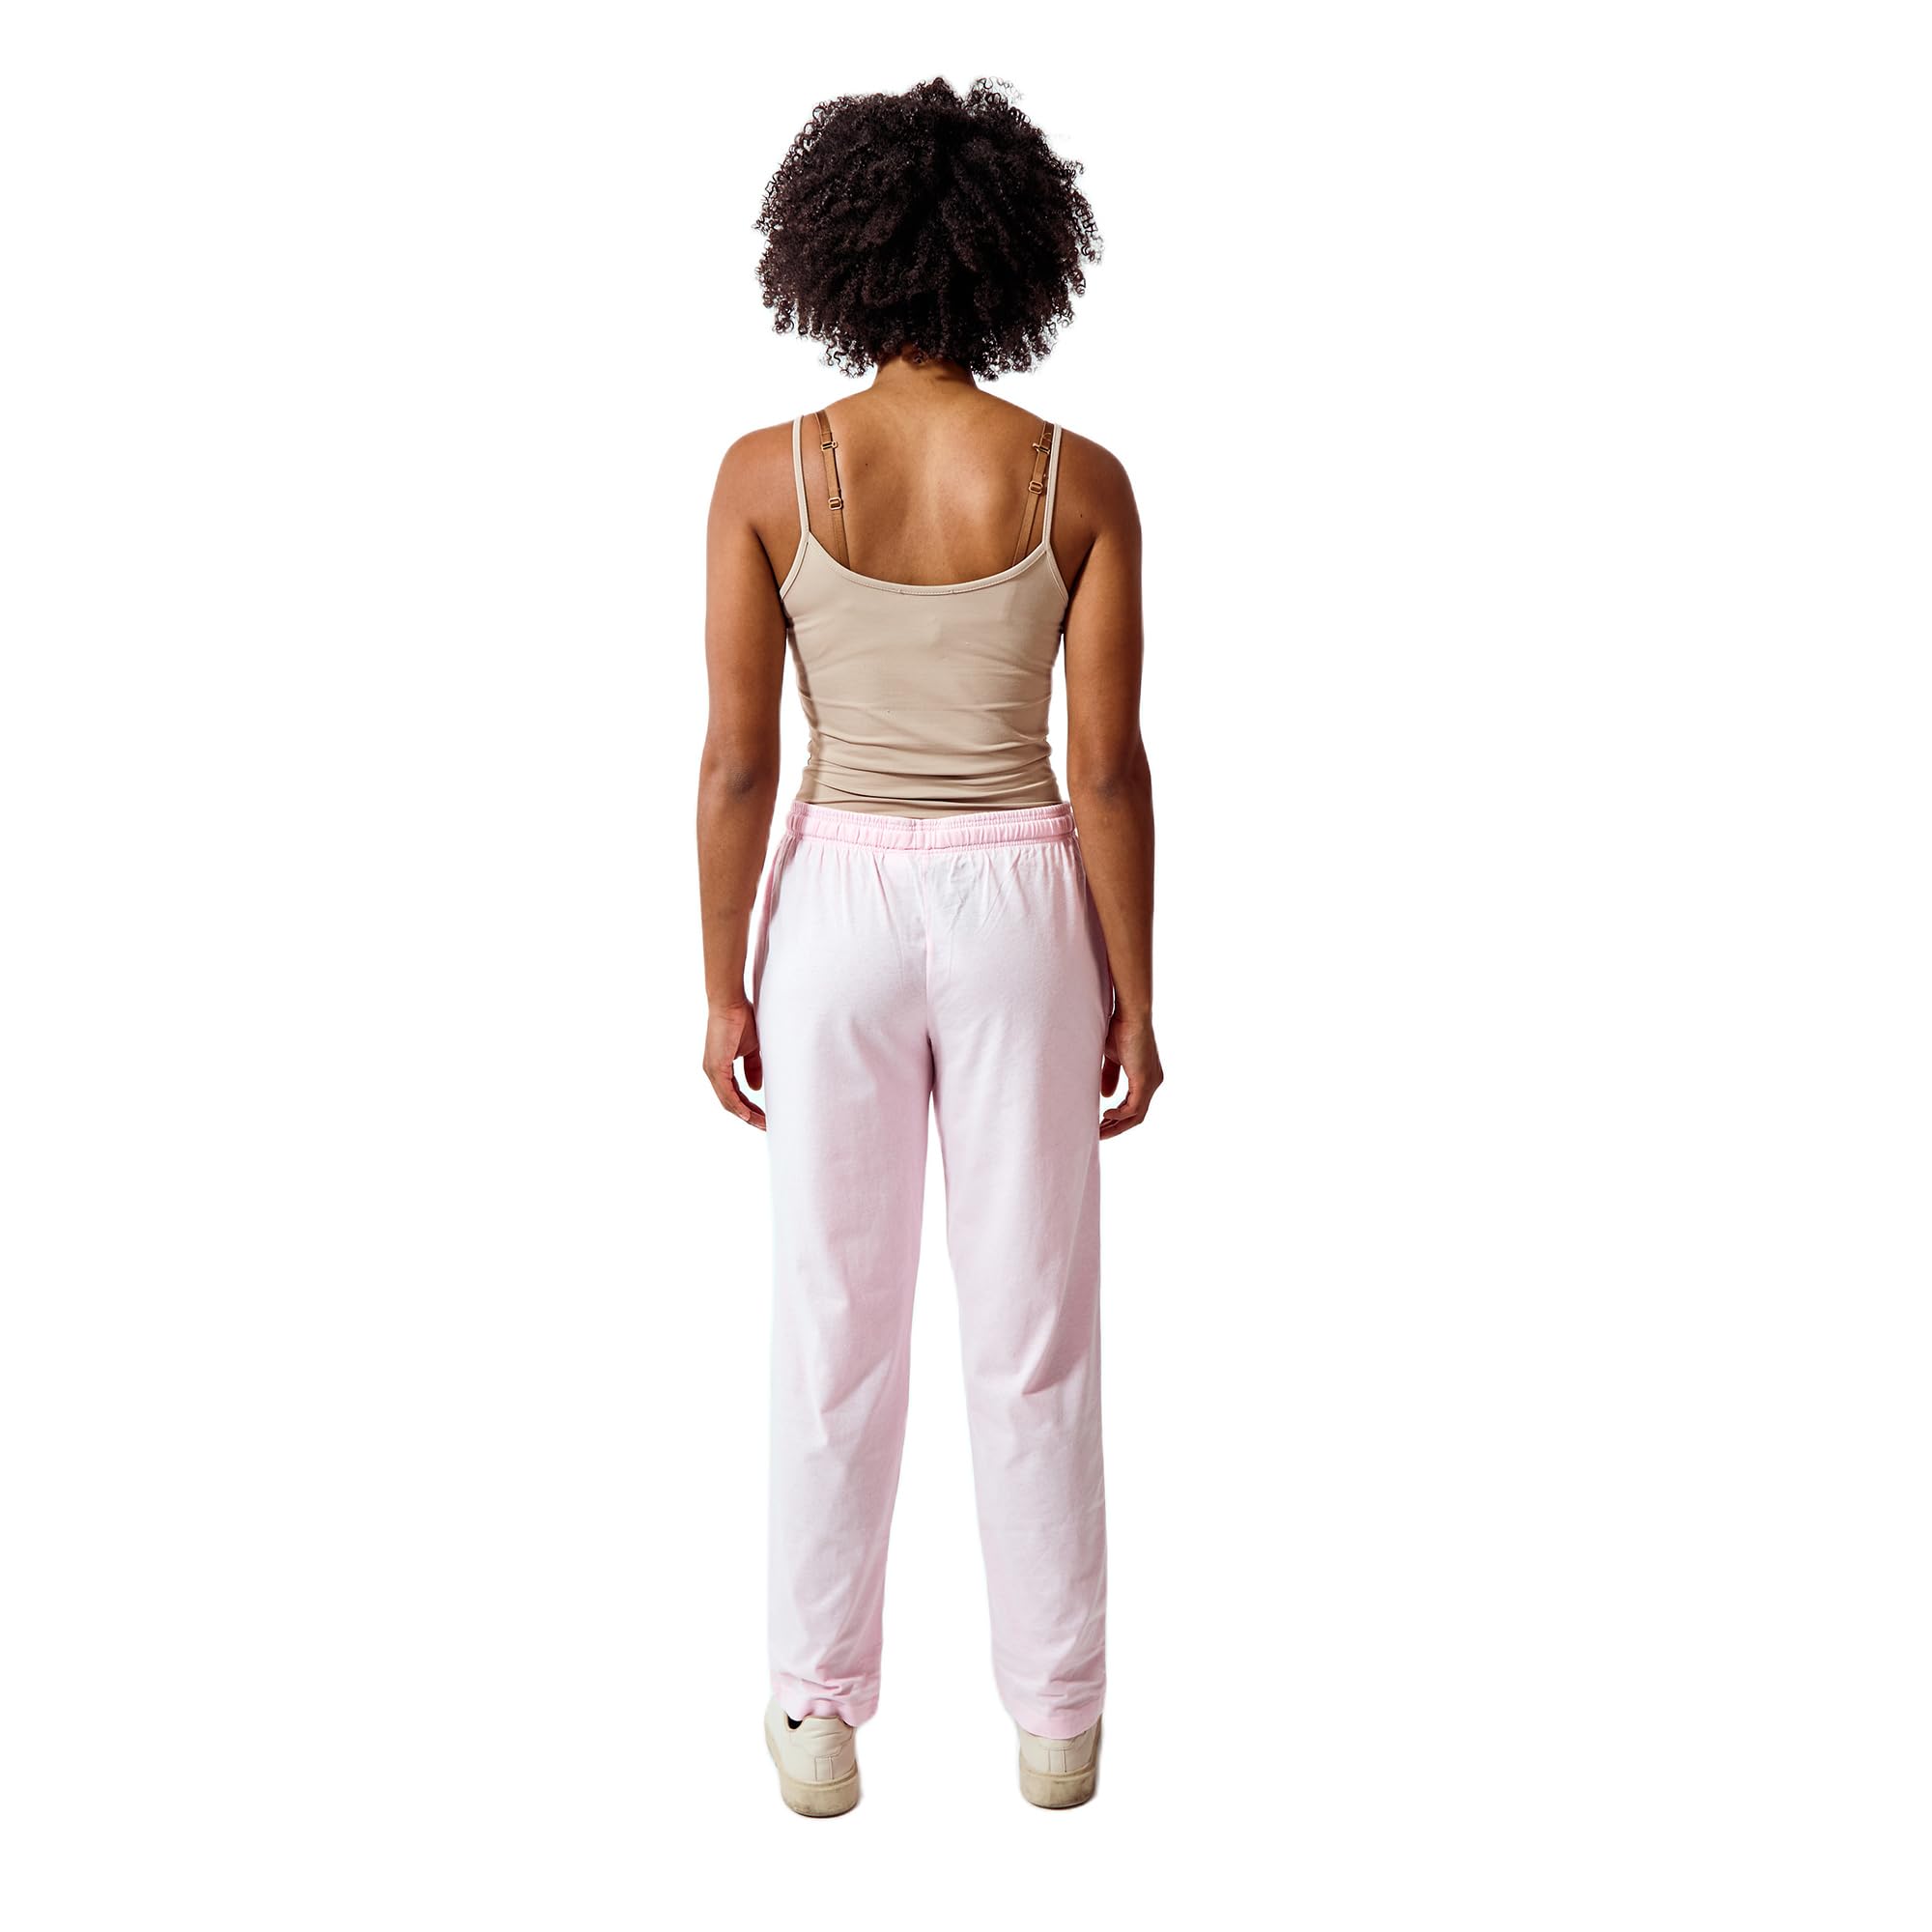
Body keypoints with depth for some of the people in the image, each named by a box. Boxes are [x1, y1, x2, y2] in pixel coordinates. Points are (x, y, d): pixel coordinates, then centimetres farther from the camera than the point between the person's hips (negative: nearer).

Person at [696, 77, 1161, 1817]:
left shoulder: (768, 473, -8)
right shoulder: (1081, 482, -7)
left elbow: (738, 762, -6)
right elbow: (1108, 771, -7)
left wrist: (725, 989, 4)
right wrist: (1135, 999, 2)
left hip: (839, 911, 0)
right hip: (1020, 911, 0)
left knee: (837, 1327, 12)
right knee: (1033, 1328, 11)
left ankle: (821, 1716, 23)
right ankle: (1056, 1716, 24)